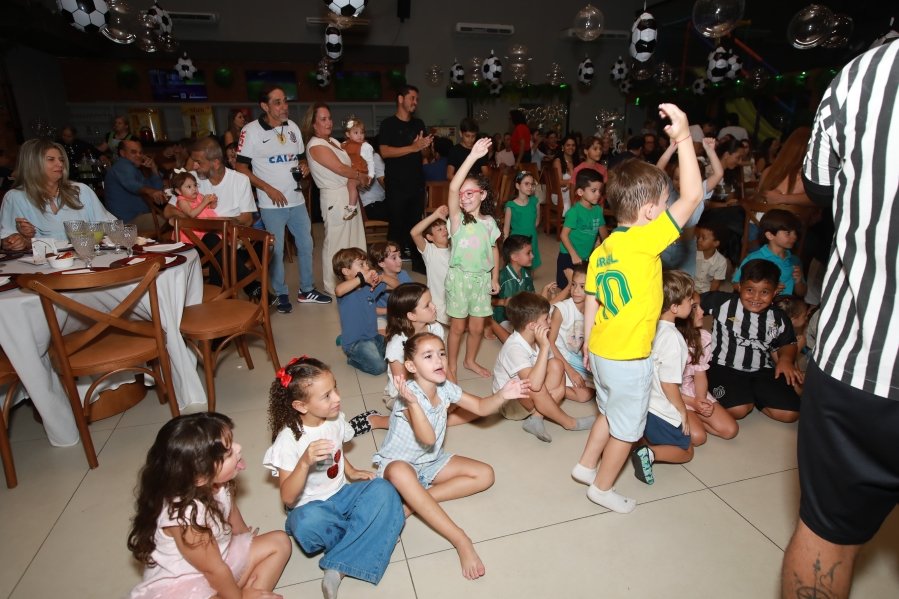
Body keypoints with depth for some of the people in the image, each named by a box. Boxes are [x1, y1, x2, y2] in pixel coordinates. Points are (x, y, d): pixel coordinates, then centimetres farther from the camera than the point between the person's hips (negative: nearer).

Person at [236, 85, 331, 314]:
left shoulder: (293, 127, 7)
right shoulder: (251, 131, -10)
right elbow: (241, 168, -9)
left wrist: (304, 167, -4)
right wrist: (268, 188, -16)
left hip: (297, 200, 6)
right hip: (272, 204, -5)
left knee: (306, 245, 11)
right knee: (276, 251, 3)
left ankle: (306, 290, 26)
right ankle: (281, 294, 19)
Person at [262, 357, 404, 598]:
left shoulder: (336, 419, -5)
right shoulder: (289, 439, -22)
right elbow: (287, 498, -24)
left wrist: (351, 471, -1)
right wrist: (305, 462, -40)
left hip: (341, 494, 5)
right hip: (311, 506, -5)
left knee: (383, 490, -23)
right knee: (307, 523, -39)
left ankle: (339, 568, -24)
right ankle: (373, 533, -11)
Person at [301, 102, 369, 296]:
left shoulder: (333, 141, 14)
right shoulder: (316, 145, -13)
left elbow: (349, 165, 8)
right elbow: (340, 168, -17)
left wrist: (354, 179, -11)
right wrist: (361, 176, -4)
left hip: (349, 195, 9)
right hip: (335, 198, -9)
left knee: (353, 239, 15)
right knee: (335, 243, -1)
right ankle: (332, 286, 12)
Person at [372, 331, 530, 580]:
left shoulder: (445, 388, -7)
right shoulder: (409, 394, -28)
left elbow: (480, 407, 0)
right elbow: (428, 438, -39)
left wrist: (501, 395, -19)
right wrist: (412, 401, -53)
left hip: (431, 462, 7)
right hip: (398, 463, -7)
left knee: (485, 475, -4)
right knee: (400, 472, -43)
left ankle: (413, 502, -15)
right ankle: (461, 541, -37)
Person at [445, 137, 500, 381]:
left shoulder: (489, 222, 2)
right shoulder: (458, 218, -10)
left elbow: (494, 250, 11)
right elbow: (453, 188, -26)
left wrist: (495, 278, 7)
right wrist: (472, 156, -32)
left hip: (482, 278, 3)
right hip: (460, 277, -3)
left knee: (477, 326, 13)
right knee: (458, 326, 8)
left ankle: (470, 360, 36)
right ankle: (452, 366, 26)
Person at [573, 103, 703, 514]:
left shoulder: (602, 249, 1)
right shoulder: (644, 241, -22)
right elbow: (692, 196, -22)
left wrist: (588, 345, 17)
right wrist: (683, 136, -20)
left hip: (601, 351, 8)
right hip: (628, 358, -7)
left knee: (611, 413, 28)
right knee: (626, 427, 14)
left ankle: (586, 465, 43)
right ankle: (602, 487, 31)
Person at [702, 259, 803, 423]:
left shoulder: (779, 320, 4)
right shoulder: (723, 302, -9)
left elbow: (788, 344, 19)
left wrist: (786, 358, -2)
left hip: (762, 371, 5)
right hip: (725, 368, -4)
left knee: (790, 413, -9)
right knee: (738, 410, -27)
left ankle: (752, 395, 16)